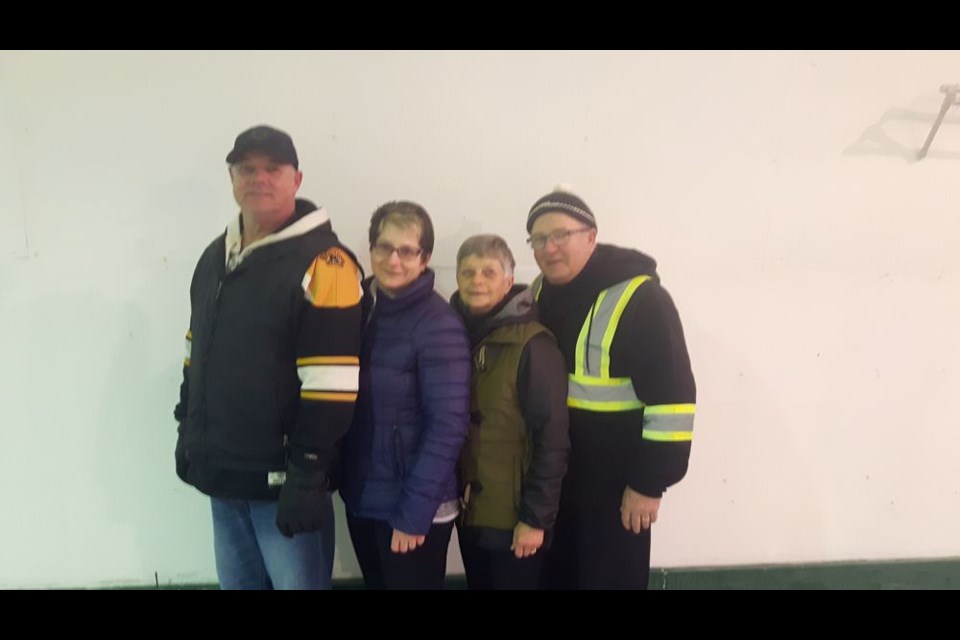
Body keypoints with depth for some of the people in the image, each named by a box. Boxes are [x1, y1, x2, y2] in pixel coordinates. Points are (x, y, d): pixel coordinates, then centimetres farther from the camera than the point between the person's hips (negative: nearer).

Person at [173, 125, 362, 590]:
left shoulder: (321, 262, -16)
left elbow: (331, 381, -20)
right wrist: (187, 429, 18)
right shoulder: (214, 258, 10)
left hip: (282, 476, -7)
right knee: (236, 583, 20)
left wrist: (307, 474, -20)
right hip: (222, 470, 7)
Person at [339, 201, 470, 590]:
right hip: (361, 499, 6)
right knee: (376, 584, 21)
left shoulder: (440, 326, -15)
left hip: (412, 507, -6)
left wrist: (414, 513, -17)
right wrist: (345, 482, -1)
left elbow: (447, 428, -17)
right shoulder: (358, 308, 2)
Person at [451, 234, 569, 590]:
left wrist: (535, 516, -15)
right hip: (470, 508, 6)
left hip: (514, 514, -6)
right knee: (478, 585, 19)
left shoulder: (533, 346, -15)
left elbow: (552, 440, -16)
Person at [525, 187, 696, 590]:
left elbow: (671, 398, -19)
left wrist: (649, 483, -17)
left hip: (615, 475, -6)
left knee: (611, 577, 8)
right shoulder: (540, 293, 5)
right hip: (552, 470, 6)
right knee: (556, 574, 19)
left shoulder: (639, 298, -17)